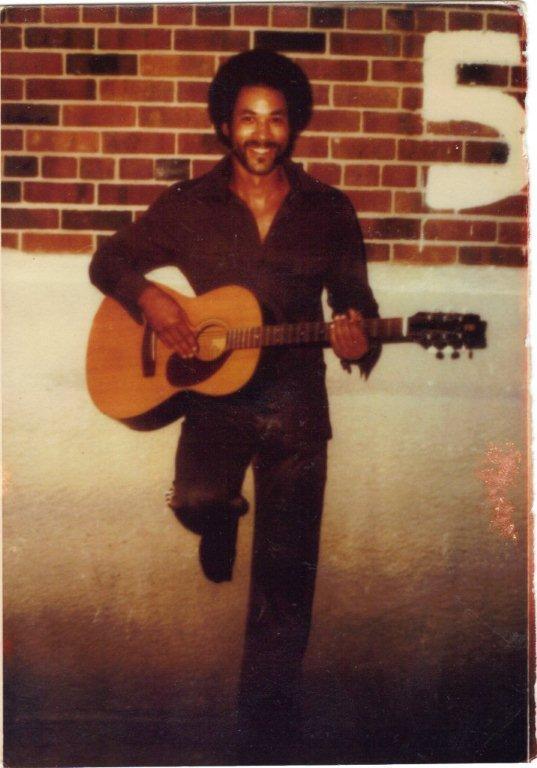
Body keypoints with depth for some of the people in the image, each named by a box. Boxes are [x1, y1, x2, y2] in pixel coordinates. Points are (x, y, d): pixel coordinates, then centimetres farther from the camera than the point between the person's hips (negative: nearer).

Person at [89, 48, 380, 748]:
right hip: (215, 390, 1)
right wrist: (149, 299, -13)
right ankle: (223, 521, 18)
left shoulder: (329, 211, 3)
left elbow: (356, 303, 7)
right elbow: (110, 259, 9)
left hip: (295, 401, 0)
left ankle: (266, 716, 23)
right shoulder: (189, 204, 2)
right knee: (196, 499, -24)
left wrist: (358, 340, -18)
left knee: (285, 577, 2)